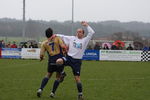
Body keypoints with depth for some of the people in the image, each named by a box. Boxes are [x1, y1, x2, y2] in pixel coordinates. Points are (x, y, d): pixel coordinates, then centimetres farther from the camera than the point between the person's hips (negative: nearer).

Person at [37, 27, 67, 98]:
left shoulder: (44, 43, 6)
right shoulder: (57, 39, 1)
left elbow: (41, 54, 2)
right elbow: (63, 46, -13)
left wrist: (41, 58, 25)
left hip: (51, 61, 2)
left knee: (48, 75, 19)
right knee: (58, 77, 14)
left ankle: (40, 89, 2)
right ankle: (53, 92, 12)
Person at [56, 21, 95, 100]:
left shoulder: (85, 40, 3)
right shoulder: (72, 38, 9)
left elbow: (92, 33, -6)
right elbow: (63, 37, 17)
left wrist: (86, 25, -4)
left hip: (77, 61, -1)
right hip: (69, 58, 1)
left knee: (77, 78, -2)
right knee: (58, 61, -29)